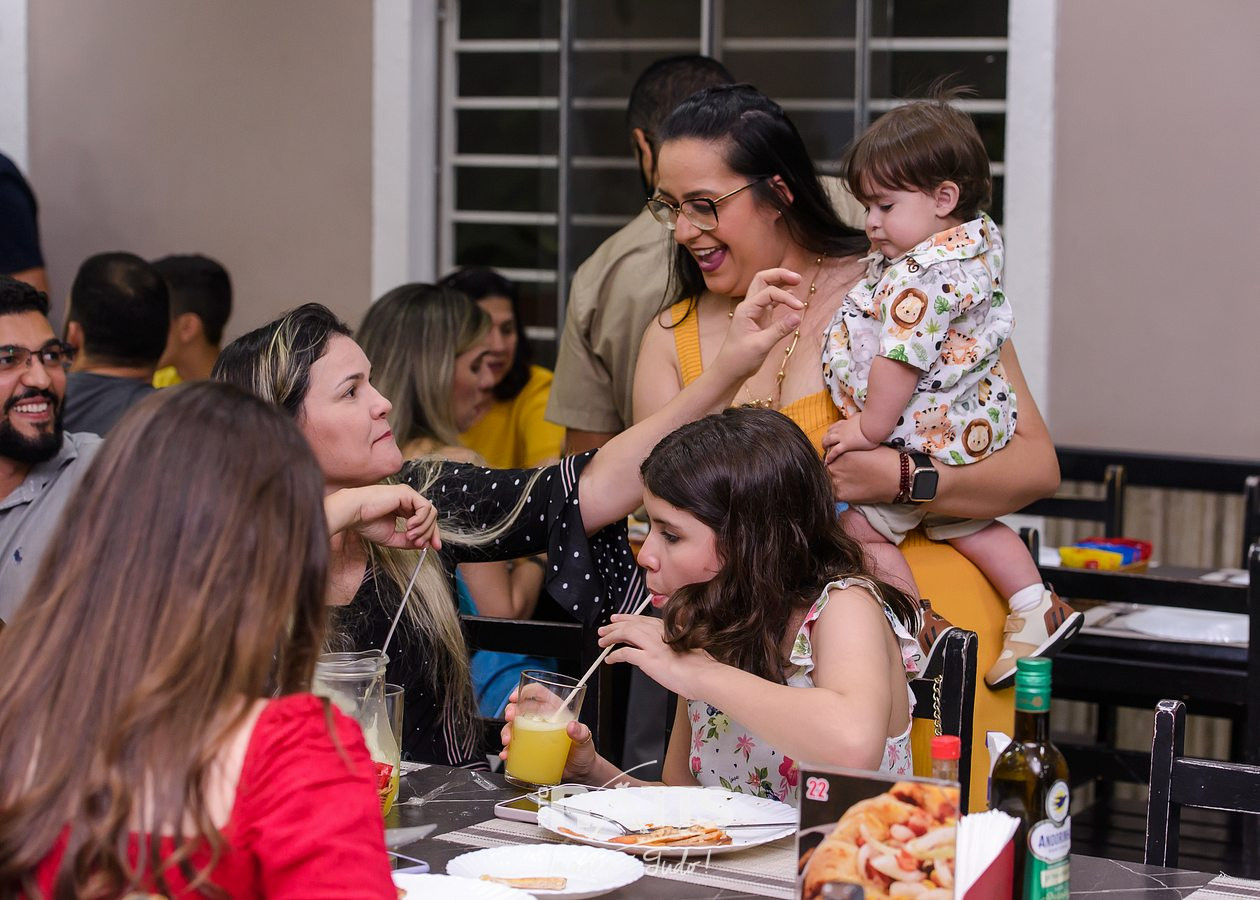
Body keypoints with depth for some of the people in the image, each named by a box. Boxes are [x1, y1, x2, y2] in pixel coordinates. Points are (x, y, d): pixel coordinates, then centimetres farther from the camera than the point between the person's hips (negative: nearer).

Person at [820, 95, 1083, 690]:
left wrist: (871, 430, -18)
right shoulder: (977, 241, 3)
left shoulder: (921, 276, -27)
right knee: (964, 523, 28)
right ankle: (1036, 607, 28)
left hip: (927, 437, -11)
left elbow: (899, 362, -27)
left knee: (857, 526, -4)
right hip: (976, 429, 11)